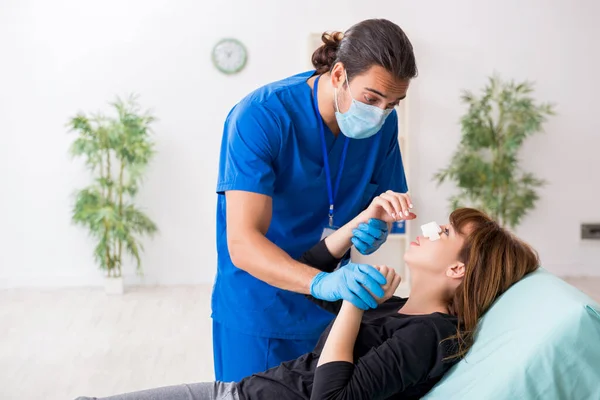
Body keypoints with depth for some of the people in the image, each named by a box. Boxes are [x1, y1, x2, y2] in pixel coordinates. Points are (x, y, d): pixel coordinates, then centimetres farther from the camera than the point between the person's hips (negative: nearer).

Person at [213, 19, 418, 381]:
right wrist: (322, 282, -46)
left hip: (331, 313, 5)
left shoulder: (383, 122, -8)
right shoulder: (260, 116, -24)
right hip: (256, 314, -4)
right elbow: (243, 243, -30)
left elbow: (379, 208, 4)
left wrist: (372, 233, -21)